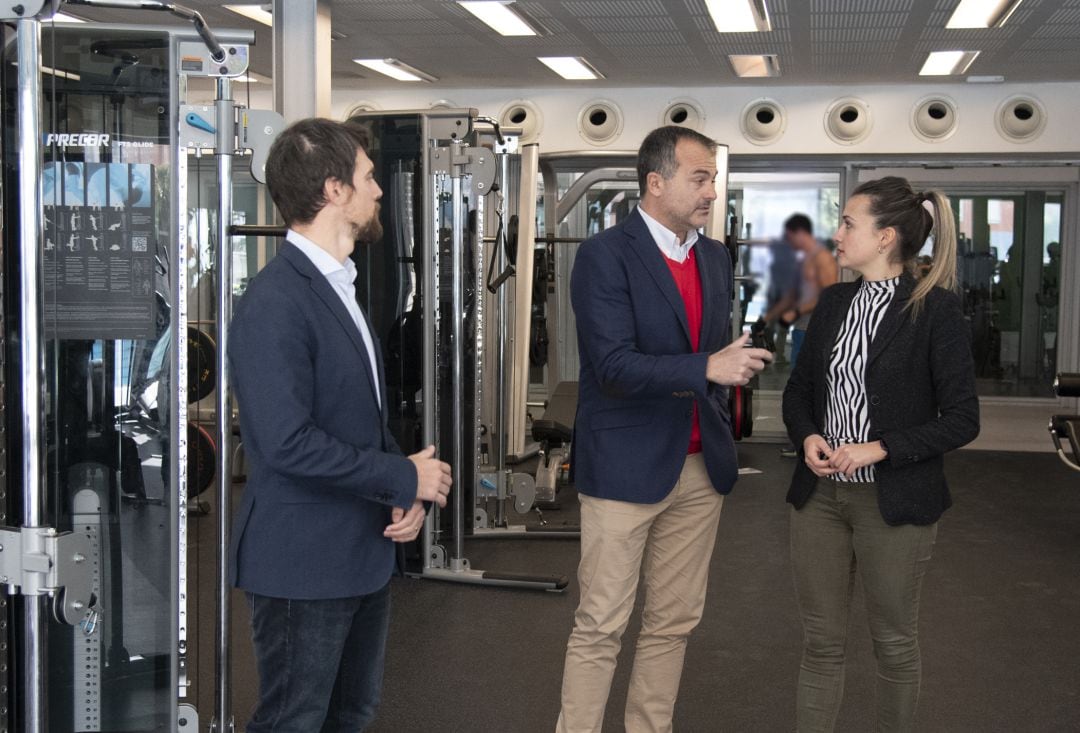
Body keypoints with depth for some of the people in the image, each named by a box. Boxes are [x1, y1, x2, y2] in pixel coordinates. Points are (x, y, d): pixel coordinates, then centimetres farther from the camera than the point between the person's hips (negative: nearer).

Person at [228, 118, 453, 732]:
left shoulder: (339, 288, 13)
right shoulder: (275, 303, -20)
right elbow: (287, 441, -27)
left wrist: (407, 494, 0)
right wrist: (406, 479, -17)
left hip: (365, 554, 10)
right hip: (304, 566, -9)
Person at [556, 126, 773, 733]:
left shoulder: (716, 257, 11)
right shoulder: (605, 255, -10)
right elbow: (613, 366, -20)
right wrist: (706, 368, -28)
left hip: (701, 466, 6)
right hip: (626, 466, -6)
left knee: (675, 622, 12)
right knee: (600, 627, 0)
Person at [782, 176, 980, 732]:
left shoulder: (936, 309, -11)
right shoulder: (833, 303, 7)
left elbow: (961, 419, -11)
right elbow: (799, 388, 17)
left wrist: (880, 449, -19)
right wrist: (806, 436, -4)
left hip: (893, 500, -5)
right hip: (820, 494, 5)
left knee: (894, 641, 11)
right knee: (820, 640, 12)